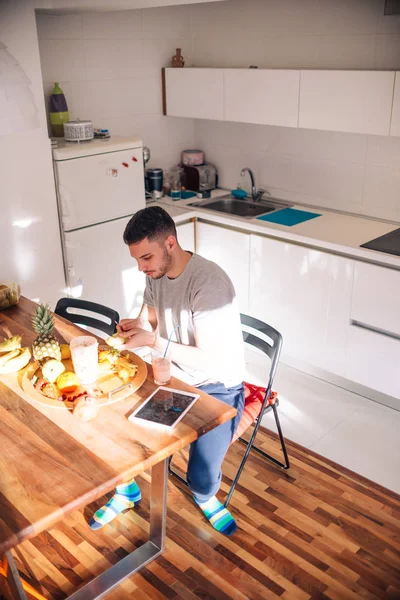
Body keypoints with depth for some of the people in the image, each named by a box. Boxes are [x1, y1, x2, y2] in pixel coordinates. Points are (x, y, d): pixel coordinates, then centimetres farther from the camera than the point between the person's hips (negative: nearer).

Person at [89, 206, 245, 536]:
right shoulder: (156, 273, -4)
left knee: (202, 476, -18)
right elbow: (150, 319, 11)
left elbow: (208, 360, -27)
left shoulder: (209, 282, -28)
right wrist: (134, 325, -12)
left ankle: (205, 497, 22)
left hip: (216, 387, -6)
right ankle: (127, 489, 23)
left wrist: (152, 340, -28)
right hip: (172, 375, 6)